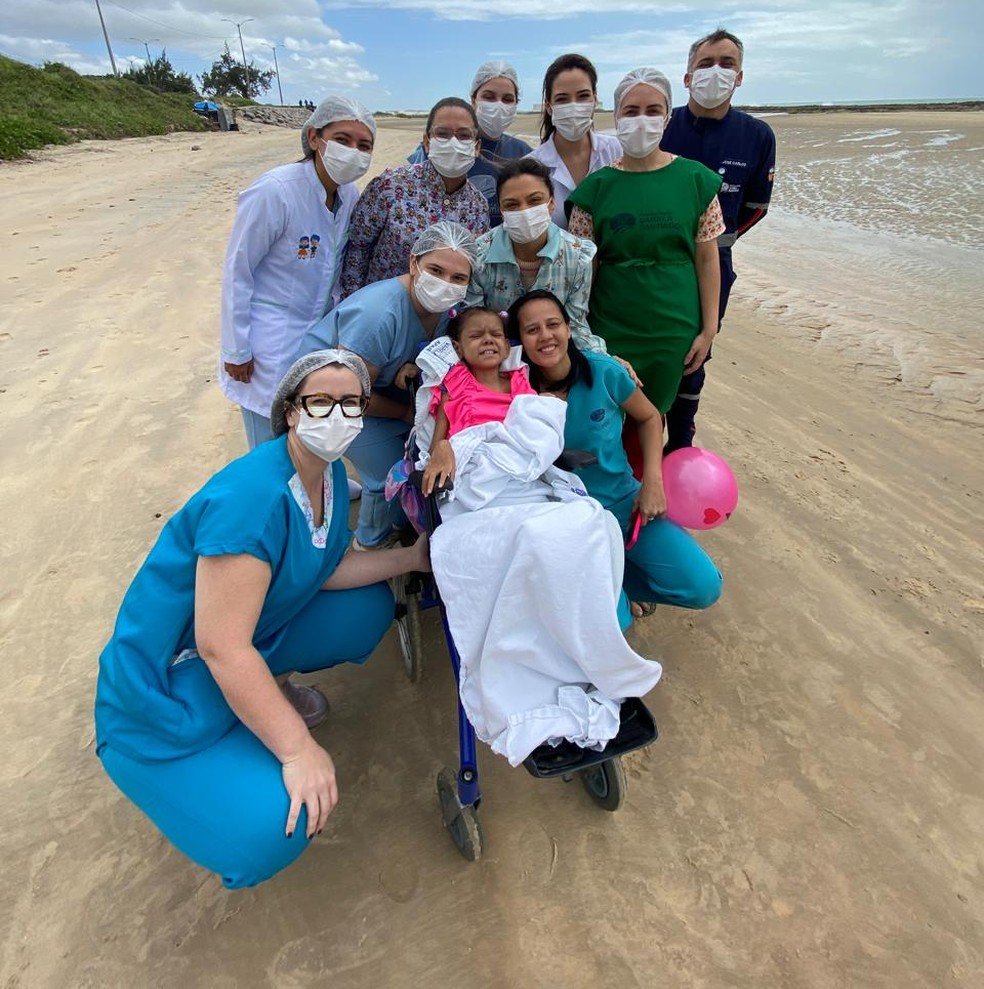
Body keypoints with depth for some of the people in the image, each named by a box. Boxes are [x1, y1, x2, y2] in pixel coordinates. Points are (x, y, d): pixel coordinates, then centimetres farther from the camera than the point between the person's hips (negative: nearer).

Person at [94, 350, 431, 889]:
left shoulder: (330, 473, -3)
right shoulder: (251, 499, -32)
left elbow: (326, 569, 3)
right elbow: (223, 648, -32)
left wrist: (409, 557, -2)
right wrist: (298, 748, -28)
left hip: (258, 632, 9)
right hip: (167, 679, -8)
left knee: (368, 607, 8)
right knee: (270, 829, -22)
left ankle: (263, 694, 14)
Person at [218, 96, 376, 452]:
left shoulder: (350, 195, -1)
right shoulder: (274, 191, -20)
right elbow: (236, 272, -15)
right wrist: (235, 351, -12)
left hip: (319, 337, 6)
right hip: (270, 348, -6)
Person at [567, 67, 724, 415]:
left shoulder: (695, 180, -1)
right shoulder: (596, 186, -3)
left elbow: (706, 259, 2)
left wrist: (708, 329, -1)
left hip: (674, 331, 1)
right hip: (611, 331, 0)